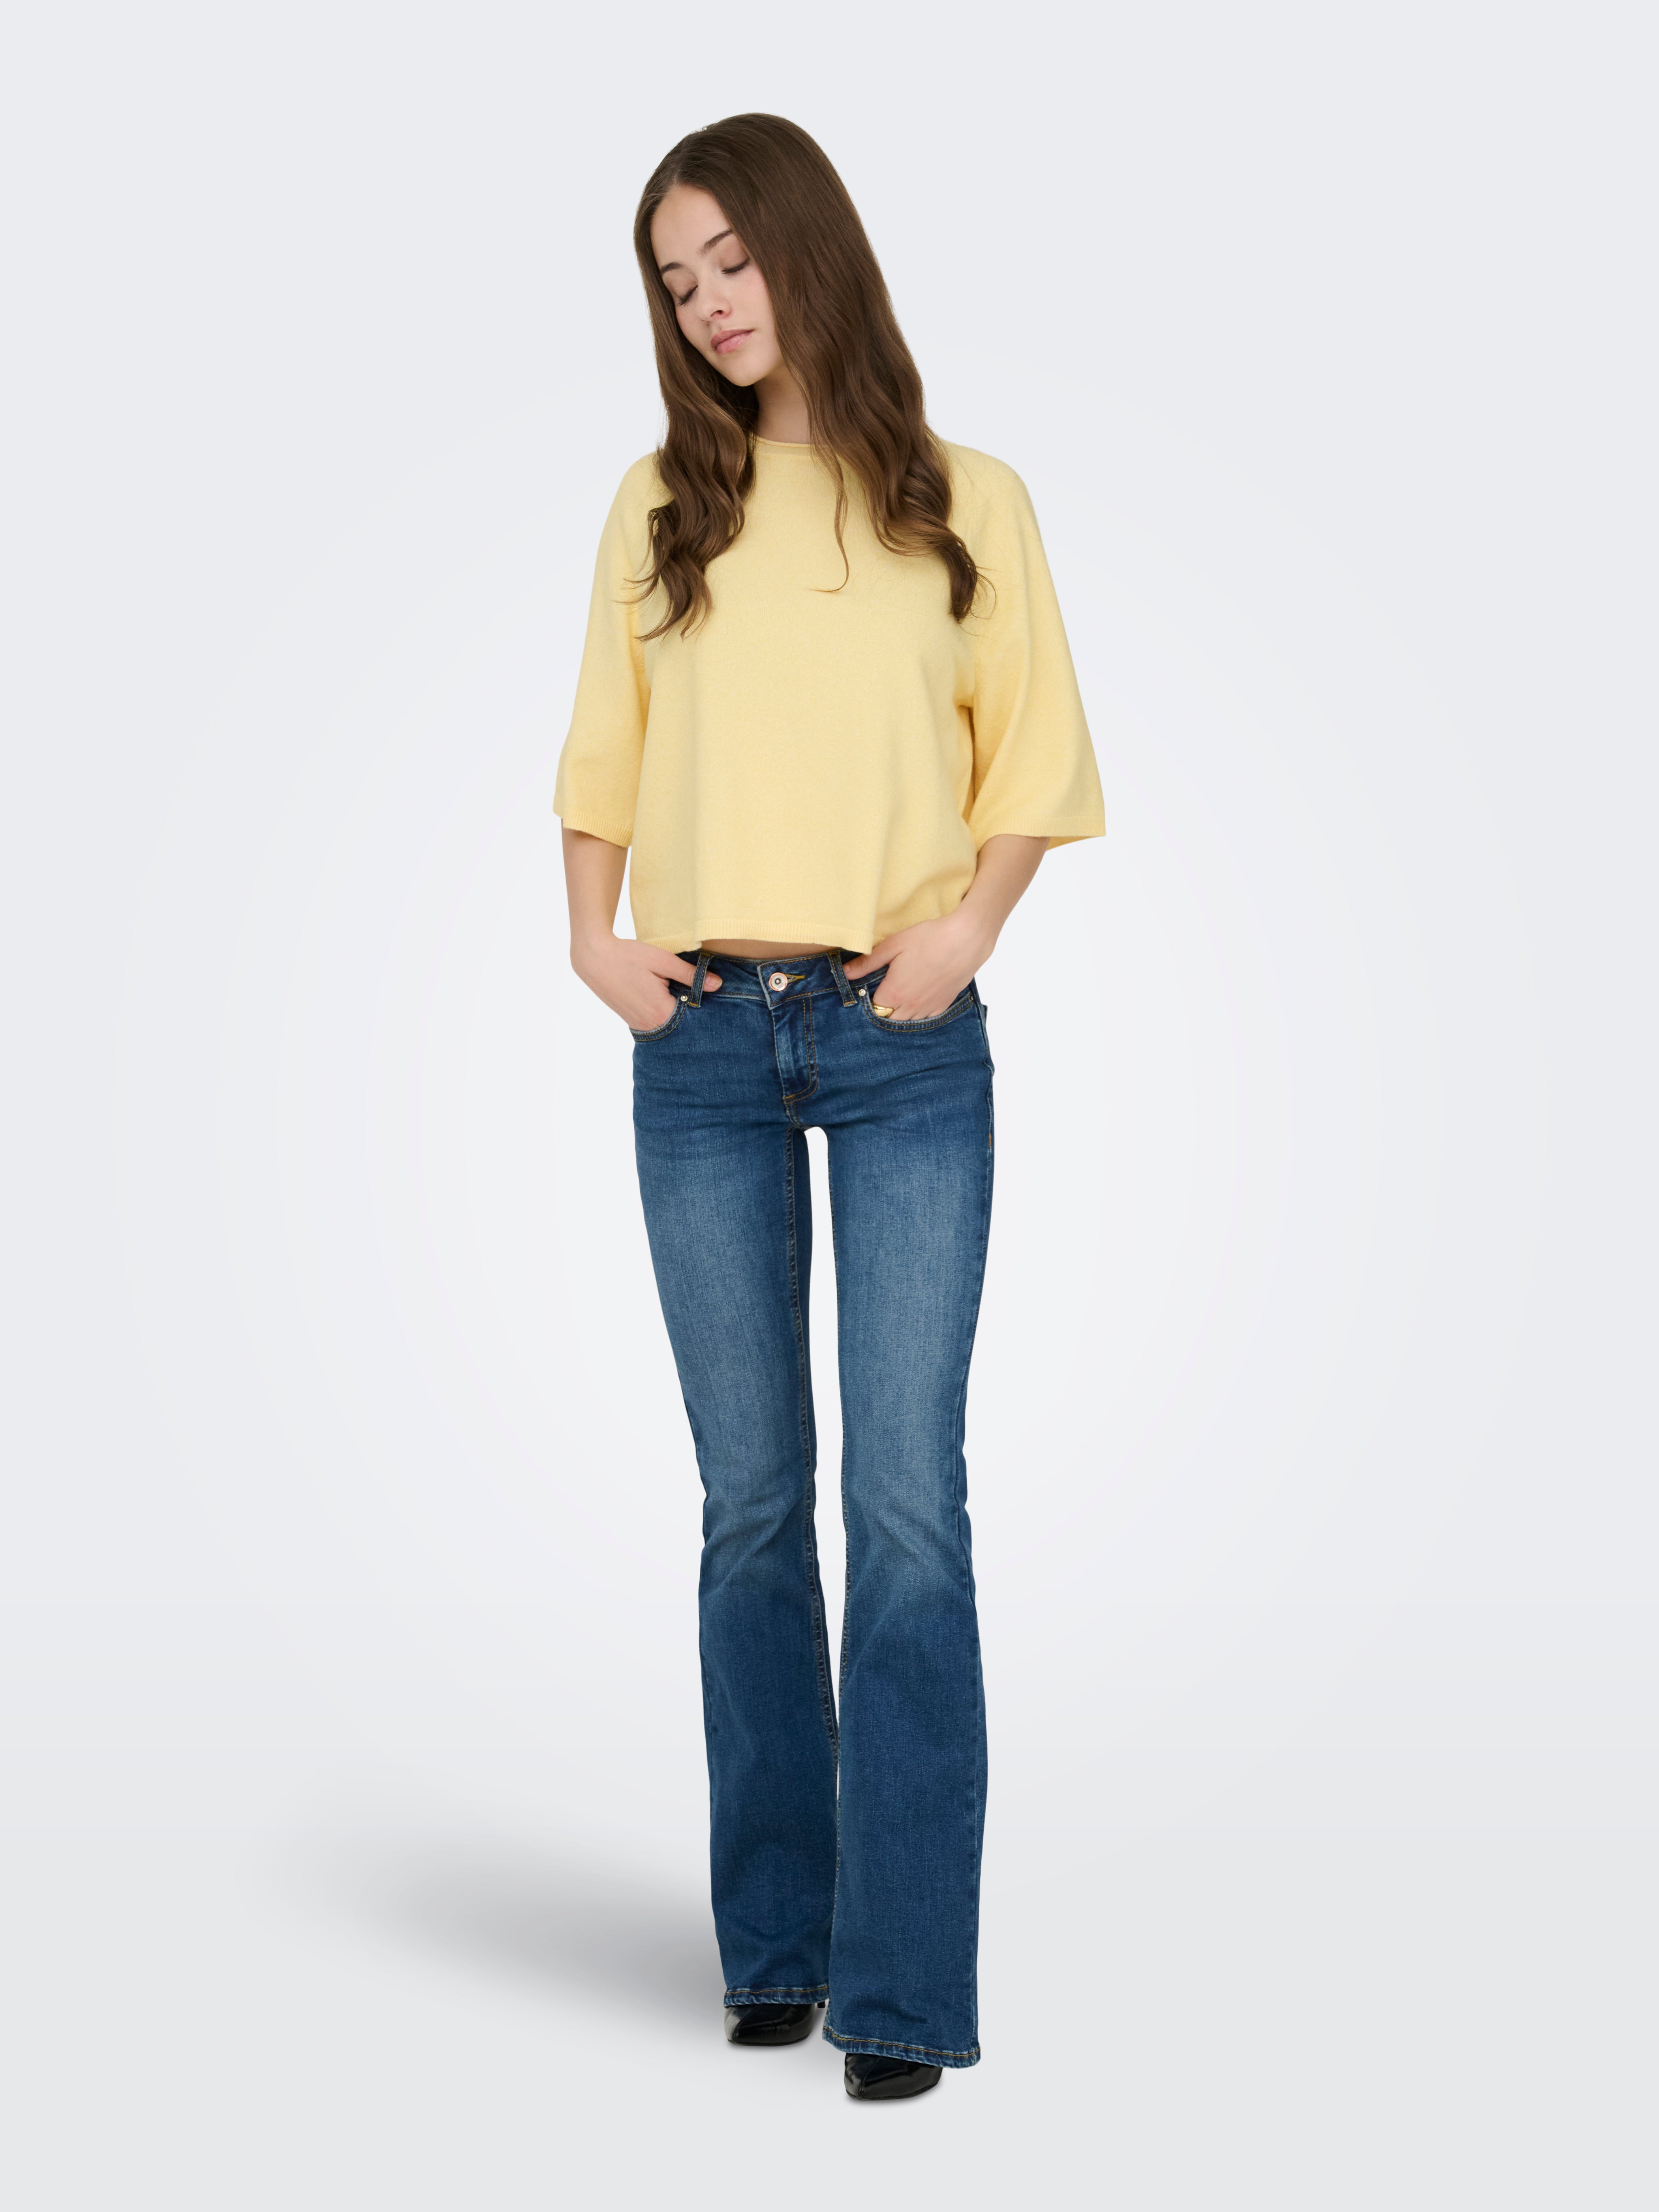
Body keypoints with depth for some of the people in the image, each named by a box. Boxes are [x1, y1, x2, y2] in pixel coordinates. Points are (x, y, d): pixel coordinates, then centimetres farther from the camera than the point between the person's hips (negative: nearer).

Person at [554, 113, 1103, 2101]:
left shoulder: (965, 502, 5)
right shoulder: (661, 511, 10)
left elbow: (1033, 753, 7)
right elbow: (604, 749, 16)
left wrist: (973, 915, -9)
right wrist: (592, 932, 1)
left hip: (905, 1044, -2)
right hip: (704, 1044, 2)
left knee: (907, 1501, -8)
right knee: (750, 1501, 7)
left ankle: (906, 1985, -4)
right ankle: (774, 1942, 17)